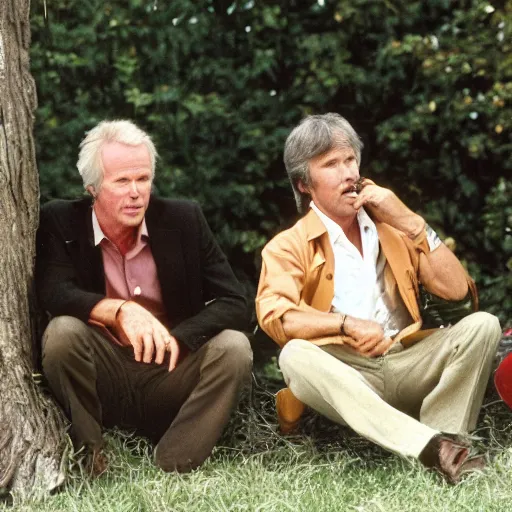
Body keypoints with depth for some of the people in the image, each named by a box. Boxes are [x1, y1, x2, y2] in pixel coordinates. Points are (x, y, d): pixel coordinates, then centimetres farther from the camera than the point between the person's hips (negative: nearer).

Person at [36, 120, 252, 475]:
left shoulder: (184, 220, -2)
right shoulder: (61, 222, -3)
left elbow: (234, 305, -6)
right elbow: (53, 293, -19)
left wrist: (179, 337, -24)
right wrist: (121, 310, -36)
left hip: (169, 375, 1)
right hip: (101, 378, -1)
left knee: (233, 346, -25)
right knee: (62, 331, -29)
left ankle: (170, 473, -21)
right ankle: (88, 463, -13)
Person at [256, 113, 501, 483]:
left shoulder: (390, 226, 14)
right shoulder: (290, 246, 4)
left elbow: (456, 290, 3)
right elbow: (273, 316, -15)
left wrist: (410, 223, -5)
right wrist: (347, 323, -25)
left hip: (408, 363, 3)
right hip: (343, 375, -3)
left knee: (483, 324, -17)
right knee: (295, 356, -34)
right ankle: (434, 446, -44)